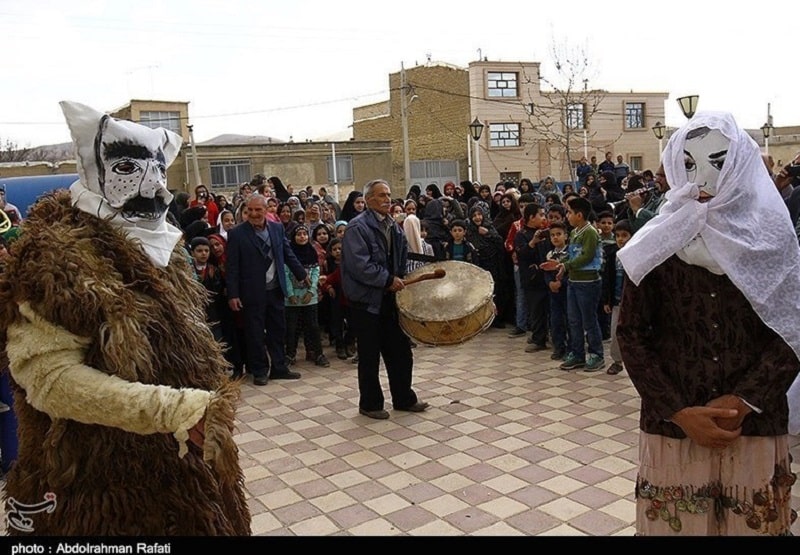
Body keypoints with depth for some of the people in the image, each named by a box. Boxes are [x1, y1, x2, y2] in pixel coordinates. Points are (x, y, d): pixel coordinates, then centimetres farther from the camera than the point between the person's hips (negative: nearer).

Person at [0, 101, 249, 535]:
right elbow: (49, 377, -24)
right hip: (100, 485, -7)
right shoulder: (55, 257, -15)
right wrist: (173, 410, -30)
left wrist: (206, 405, 6)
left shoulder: (159, 251, 10)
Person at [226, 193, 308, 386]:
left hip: (275, 289, 4)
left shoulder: (277, 228, 5)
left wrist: (302, 274, 17)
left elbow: (288, 254, 14)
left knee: (278, 331, 12)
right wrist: (232, 294, -11)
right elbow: (232, 267, -8)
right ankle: (259, 371, 19)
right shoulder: (236, 233, -6)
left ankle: (279, 368, 24)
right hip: (252, 292, -4)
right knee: (255, 333, 5)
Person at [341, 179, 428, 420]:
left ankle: (404, 398, 27)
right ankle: (370, 404, 20)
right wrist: (388, 280, -19)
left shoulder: (393, 227, 11)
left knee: (400, 350, 12)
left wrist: (402, 279, 6)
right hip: (367, 301, -7)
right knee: (370, 355, 5)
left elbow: (403, 258, 22)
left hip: (389, 298, 7)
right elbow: (360, 266, -23)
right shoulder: (358, 227, -14)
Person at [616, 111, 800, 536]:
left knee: (751, 524, 10)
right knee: (674, 523, 8)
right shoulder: (657, 244, 0)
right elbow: (630, 334, -2)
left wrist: (741, 402, -13)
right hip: (672, 427, 0)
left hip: (755, 428, 1)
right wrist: (680, 412, -11)